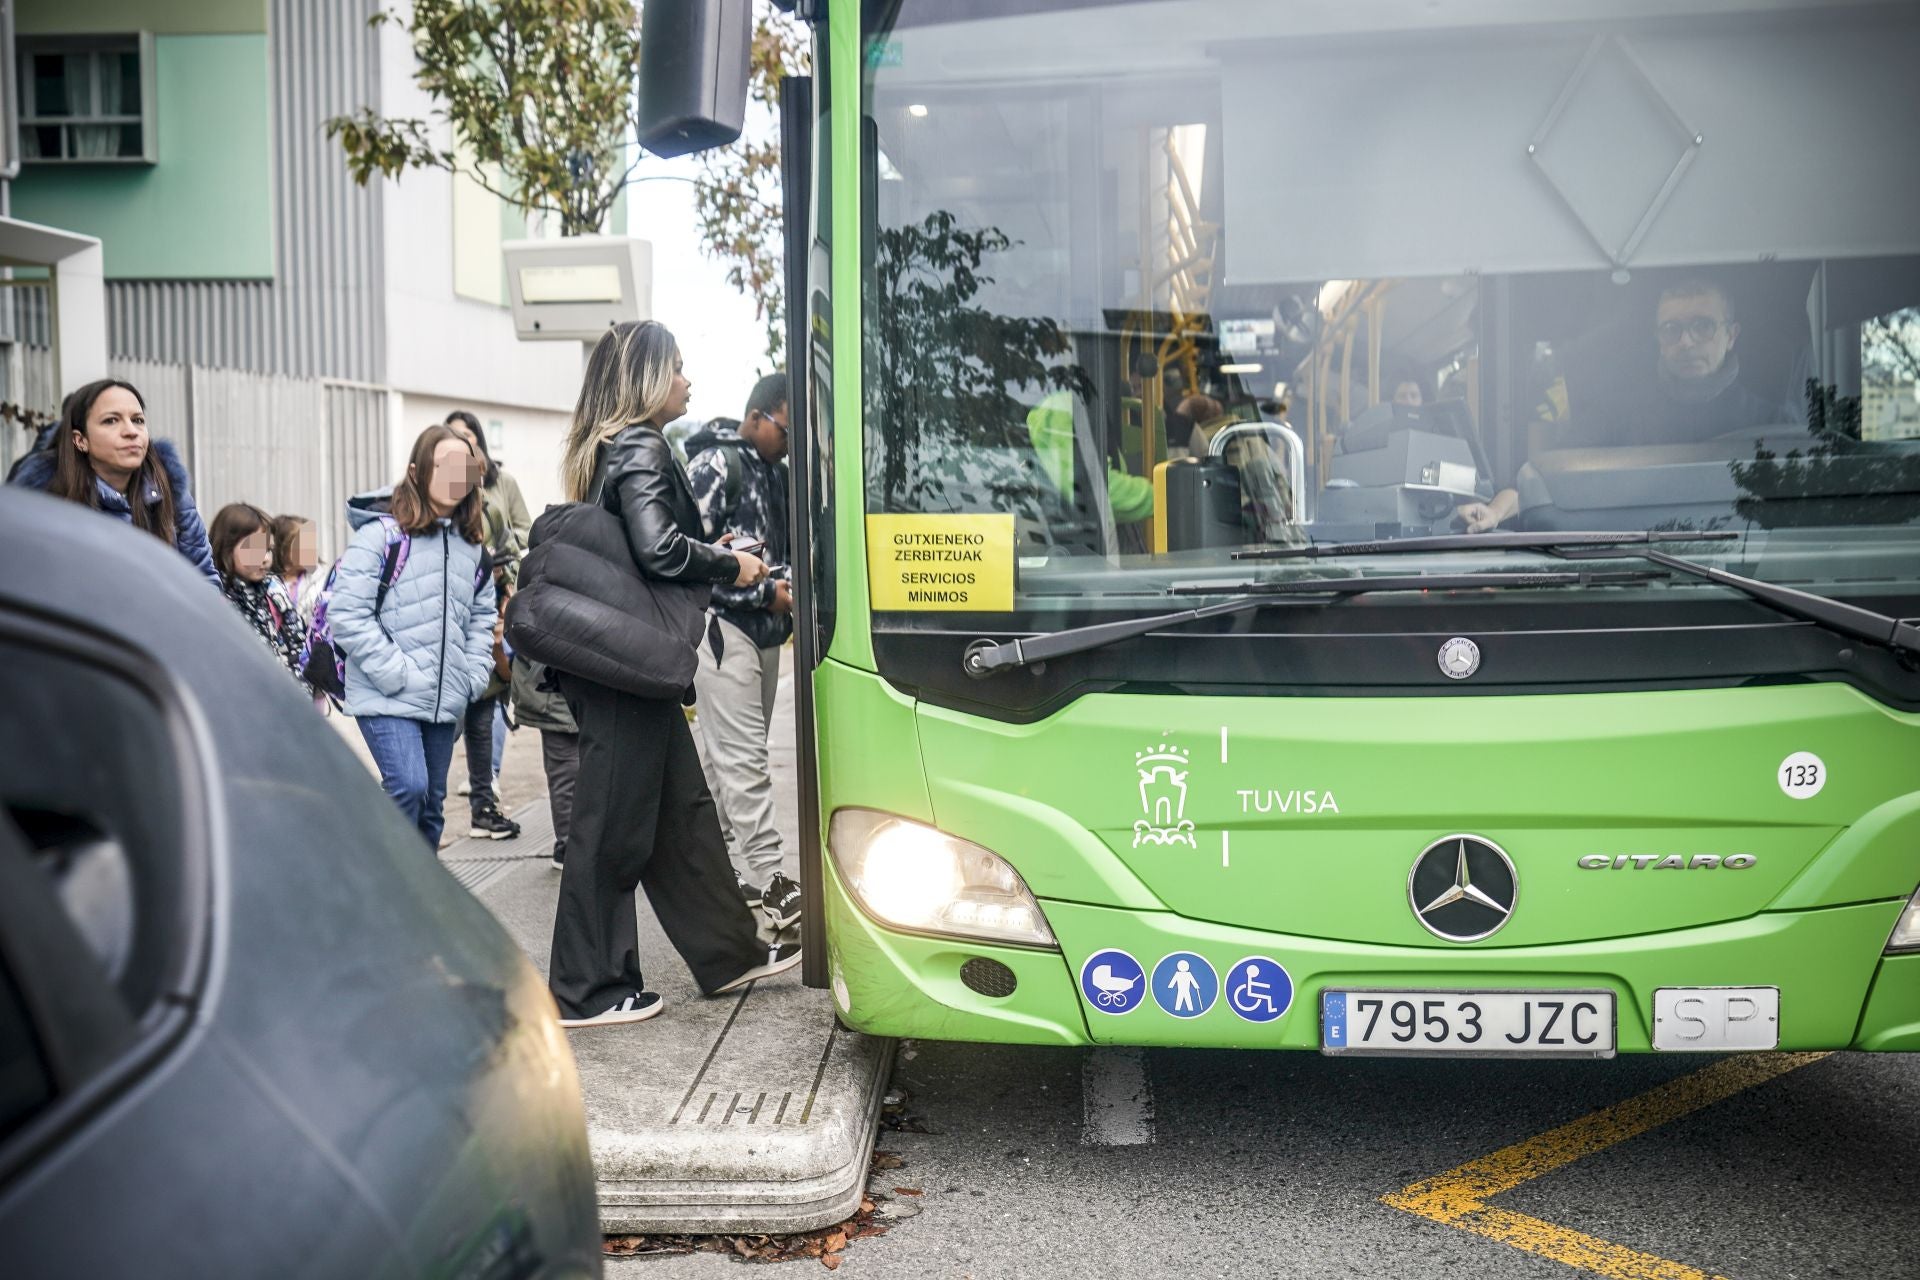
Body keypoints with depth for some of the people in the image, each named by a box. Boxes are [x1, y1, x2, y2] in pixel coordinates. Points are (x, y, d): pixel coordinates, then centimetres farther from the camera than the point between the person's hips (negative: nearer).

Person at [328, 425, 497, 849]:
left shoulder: (473, 547, 11)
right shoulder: (381, 535, -9)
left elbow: (482, 617, 22)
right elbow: (347, 614, -14)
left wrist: (474, 675, 8)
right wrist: (395, 673, -17)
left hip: (445, 702, 6)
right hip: (387, 700, -6)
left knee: (431, 802, 13)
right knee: (407, 787, -20)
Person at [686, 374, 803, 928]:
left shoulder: (776, 470, 15)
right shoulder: (716, 463, -9)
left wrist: (792, 585, 4)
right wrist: (765, 591, -15)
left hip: (765, 628, 8)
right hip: (723, 627, -8)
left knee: (732, 757, 13)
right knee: (744, 756, -8)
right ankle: (768, 878, -8)